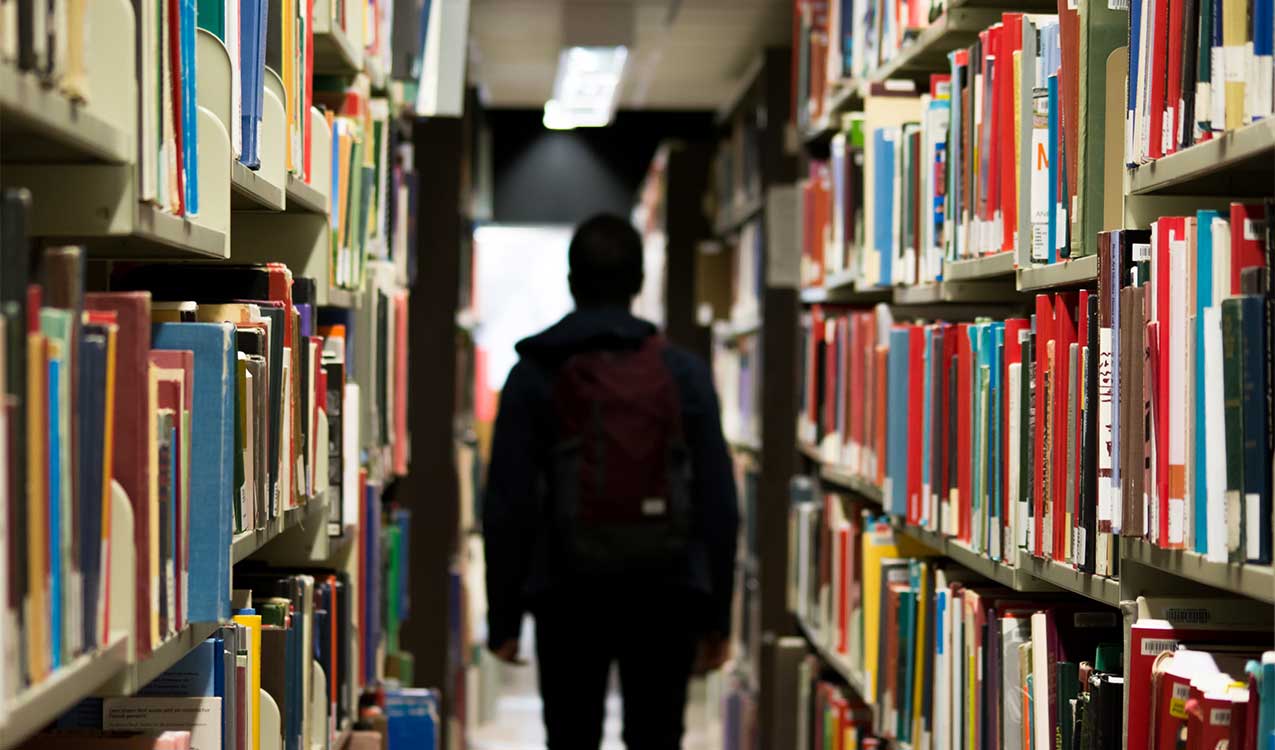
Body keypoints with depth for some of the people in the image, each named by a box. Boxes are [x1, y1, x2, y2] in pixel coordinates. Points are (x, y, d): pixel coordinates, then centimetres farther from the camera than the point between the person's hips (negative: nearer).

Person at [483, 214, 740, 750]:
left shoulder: (534, 375, 0)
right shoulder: (684, 373, 3)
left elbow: (507, 504, -4)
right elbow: (718, 501, 1)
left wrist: (503, 616, 3)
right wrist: (716, 616, 7)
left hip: (569, 591, -1)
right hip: (665, 591, 1)